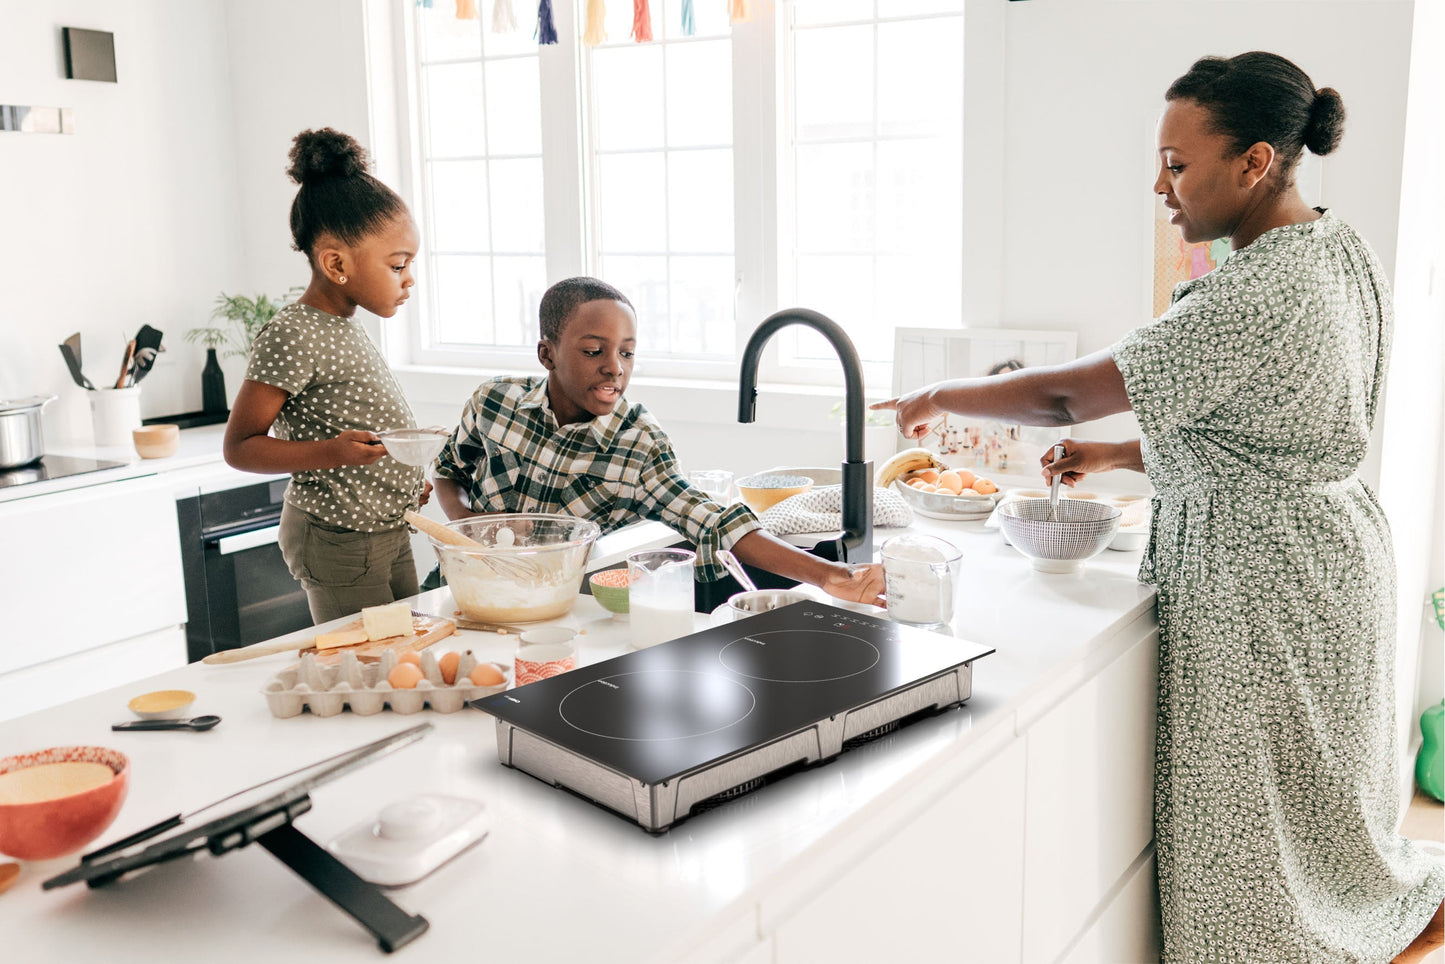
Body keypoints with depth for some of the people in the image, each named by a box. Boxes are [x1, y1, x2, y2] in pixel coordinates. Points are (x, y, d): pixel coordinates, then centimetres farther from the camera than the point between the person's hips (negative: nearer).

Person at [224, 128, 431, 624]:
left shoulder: (346, 325, 10)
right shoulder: (291, 336, -18)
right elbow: (240, 446, -17)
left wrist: (407, 475, 17)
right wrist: (331, 452, -28)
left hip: (389, 530, 9)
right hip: (339, 542, -9)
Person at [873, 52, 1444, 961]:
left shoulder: (1261, 293, -27)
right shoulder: (1341, 247, 6)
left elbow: (1067, 393, -23)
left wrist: (936, 398, -8)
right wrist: (1121, 454, 8)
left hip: (1262, 586, -10)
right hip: (1318, 550, 10)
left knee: (1259, 832, 9)